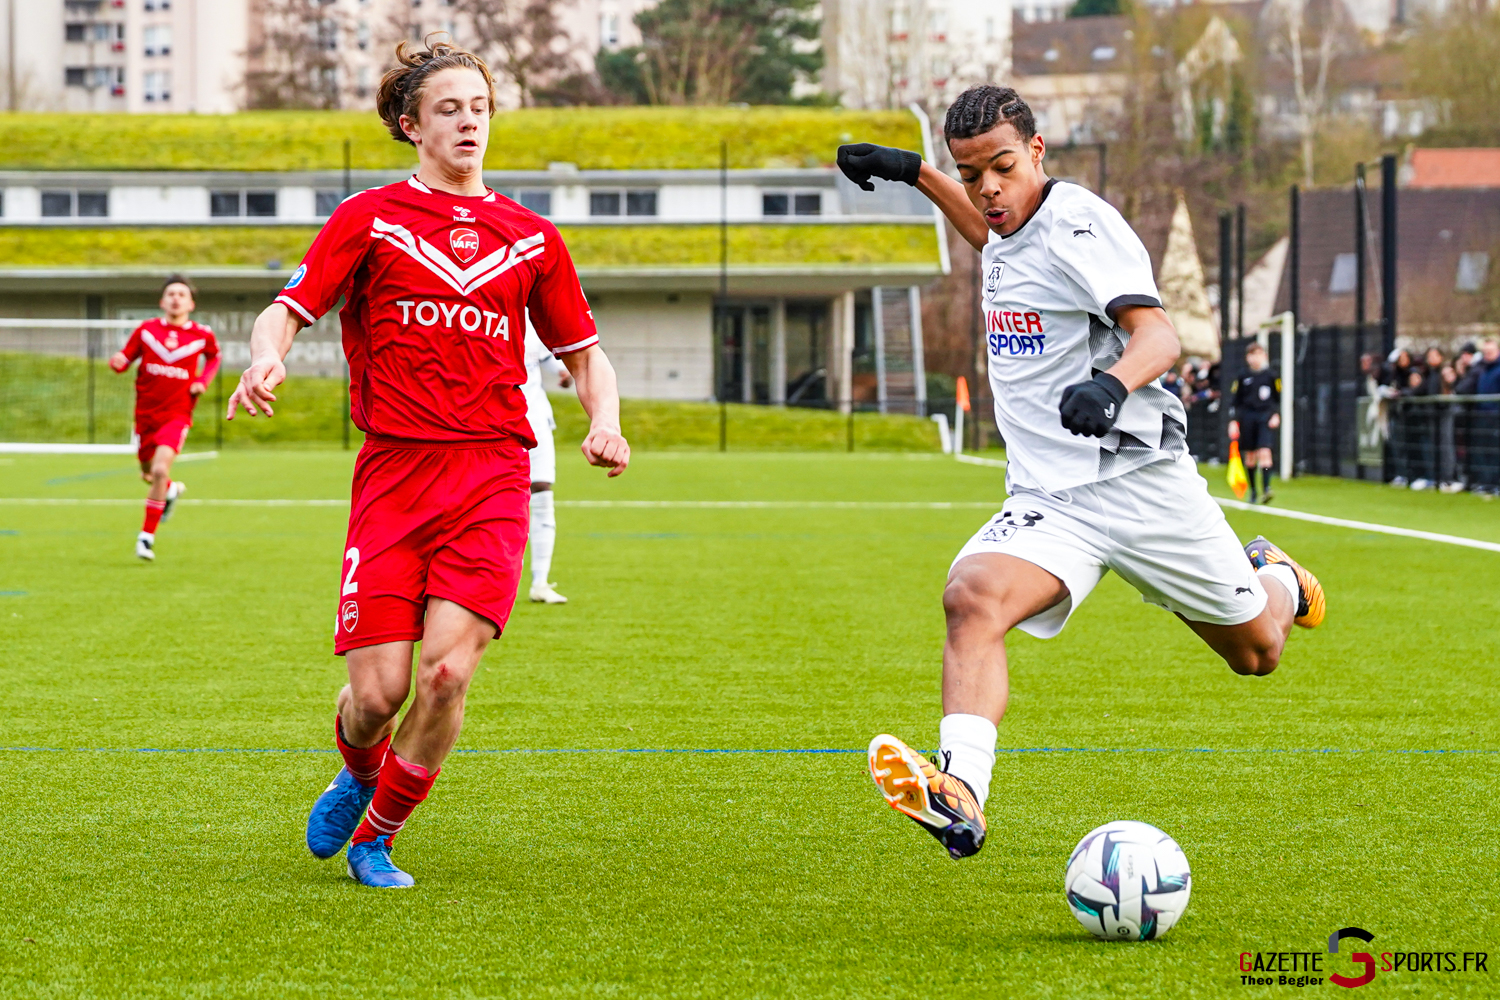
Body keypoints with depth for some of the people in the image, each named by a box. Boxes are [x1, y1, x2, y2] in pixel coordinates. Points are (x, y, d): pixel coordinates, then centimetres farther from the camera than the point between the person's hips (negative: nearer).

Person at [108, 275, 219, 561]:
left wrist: (203, 381, 2)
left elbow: (214, 357, 20)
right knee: (148, 473, 14)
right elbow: (125, 357, 5)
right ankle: (172, 490, 52)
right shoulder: (147, 330, -1)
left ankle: (147, 536, -9)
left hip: (177, 414, -3)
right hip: (146, 413, 3)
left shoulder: (202, 336, -2)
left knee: (160, 470, -21)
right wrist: (118, 362, -20)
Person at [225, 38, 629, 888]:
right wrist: (268, 358, -19)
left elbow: (583, 349, 23)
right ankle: (359, 775, 31)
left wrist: (606, 421, 3)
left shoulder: (532, 238, 15)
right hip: (394, 469, -1)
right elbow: (289, 311, 4)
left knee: (448, 672, -16)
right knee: (377, 692, -8)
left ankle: (375, 836, 8)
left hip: (492, 475, 1)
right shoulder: (369, 218, 9)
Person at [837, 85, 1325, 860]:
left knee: (1257, 651, 12)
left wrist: (1111, 383, -48)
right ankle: (960, 795, -43)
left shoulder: (1079, 223, -13)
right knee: (972, 596, -28)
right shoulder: (1009, 232, 10)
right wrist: (911, 172, 30)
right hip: (1048, 499, 5)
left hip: (1140, 478, -5)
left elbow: (1157, 334, -27)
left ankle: (1276, 580, 49)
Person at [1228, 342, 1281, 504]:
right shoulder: (1243, 378, 7)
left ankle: (1266, 488, -25)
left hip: (1266, 417, -2)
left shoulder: (1272, 375, 4)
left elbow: (1280, 398, 8)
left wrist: (1276, 415, -4)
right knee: (1250, 455, 6)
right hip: (1247, 417, 2)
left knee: (1264, 452, -17)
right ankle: (1253, 490, 18)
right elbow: (1234, 400, 9)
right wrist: (1233, 421, 1)